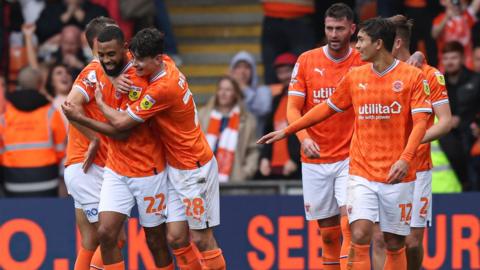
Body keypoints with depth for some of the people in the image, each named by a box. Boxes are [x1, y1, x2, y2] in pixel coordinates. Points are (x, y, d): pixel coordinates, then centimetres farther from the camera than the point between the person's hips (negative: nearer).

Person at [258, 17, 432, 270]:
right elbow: (327, 108, 20)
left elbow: (420, 122, -9)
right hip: (362, 173, 3)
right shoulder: (355, 76, 9)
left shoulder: (412, 76, -4)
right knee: (360, 236, -13)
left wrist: (405, 159, -23)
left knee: (394, 244, 3)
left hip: (397, 175, -2)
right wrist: (287, 131, 21)